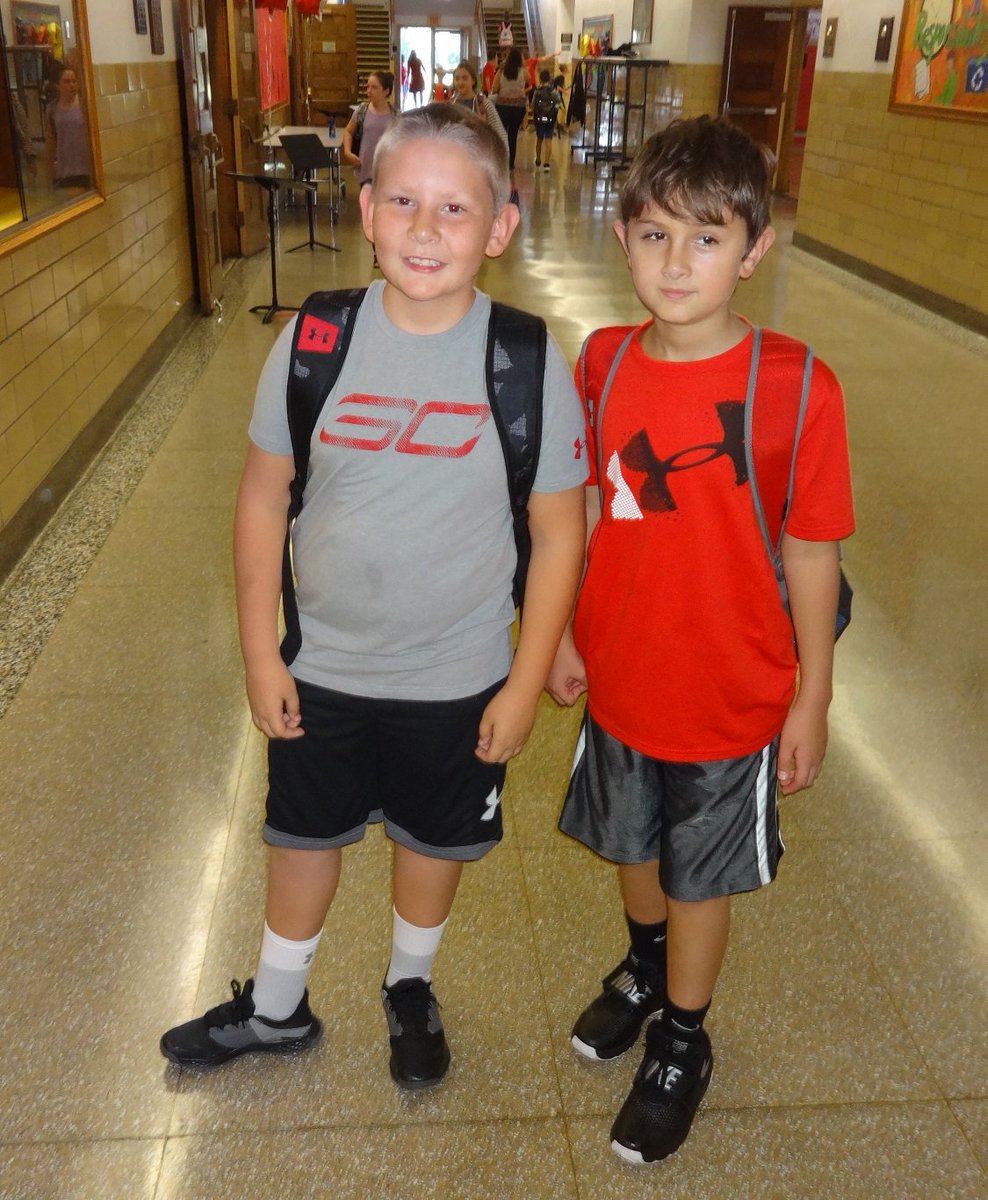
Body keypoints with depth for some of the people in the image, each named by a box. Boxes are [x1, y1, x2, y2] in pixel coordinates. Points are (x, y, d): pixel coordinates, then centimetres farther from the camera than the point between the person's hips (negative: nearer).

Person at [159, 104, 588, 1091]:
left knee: (434, 841, 20)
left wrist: (526, 682, -7)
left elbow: (558, 532, -9)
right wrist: (259, 653, -3)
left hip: (459, 678, -1)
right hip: (321, 669, 2)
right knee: (303, 837, 20)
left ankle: (409, 989, 52)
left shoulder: (529, 365, -16)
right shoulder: (314, 342, -12)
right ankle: (274, 1009, 48)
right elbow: (263, 498, -4)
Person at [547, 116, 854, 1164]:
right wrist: (565, 634, 7)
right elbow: (589, 509, 2)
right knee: (631, 843, 25)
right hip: (618, 674, 4)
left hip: (729, 694, -4)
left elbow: (810, 550, -13)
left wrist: (812, 696, -7)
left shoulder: (794, 387, -20)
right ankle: (645, 967, 57)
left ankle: (682, 1041, 43)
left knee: (698, 874, 16)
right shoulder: (604, 362, -8)